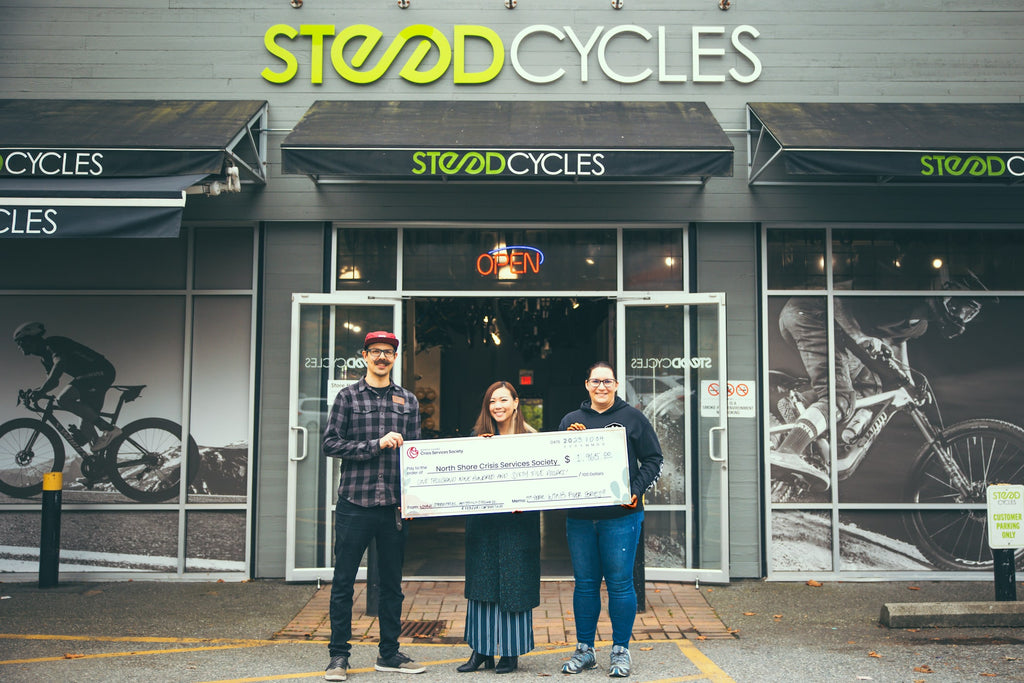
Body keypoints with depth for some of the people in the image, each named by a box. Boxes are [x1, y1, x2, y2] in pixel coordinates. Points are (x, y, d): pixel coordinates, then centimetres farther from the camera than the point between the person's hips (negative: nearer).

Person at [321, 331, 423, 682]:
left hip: (394, 506, 3)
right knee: (343, 583, 3)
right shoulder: (348, 397, 4)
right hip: (354, 504, -3)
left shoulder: (408, 401, 12)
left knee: (392, 584, 10)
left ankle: (389, 653, 21)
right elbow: (331, 444, -4)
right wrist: (377, 444, -13)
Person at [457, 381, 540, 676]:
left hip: (517, 521, -3)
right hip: (482, 521, 3)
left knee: (514, 583, 2)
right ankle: (481, 650, 14)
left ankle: (511, 651, 12)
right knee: (482, 582, 6)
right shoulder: (478, 436, 8)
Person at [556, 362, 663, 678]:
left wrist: (636, 489, -10)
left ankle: (621, 651, 13)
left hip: (621, 515, -3)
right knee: (585, 583, 9)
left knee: (620, 582, 0)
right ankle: (584, 650, 20)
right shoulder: (571, 420, 11)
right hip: (579, 516, 3)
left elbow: (653, 459, 4)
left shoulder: (632, 418, 4)